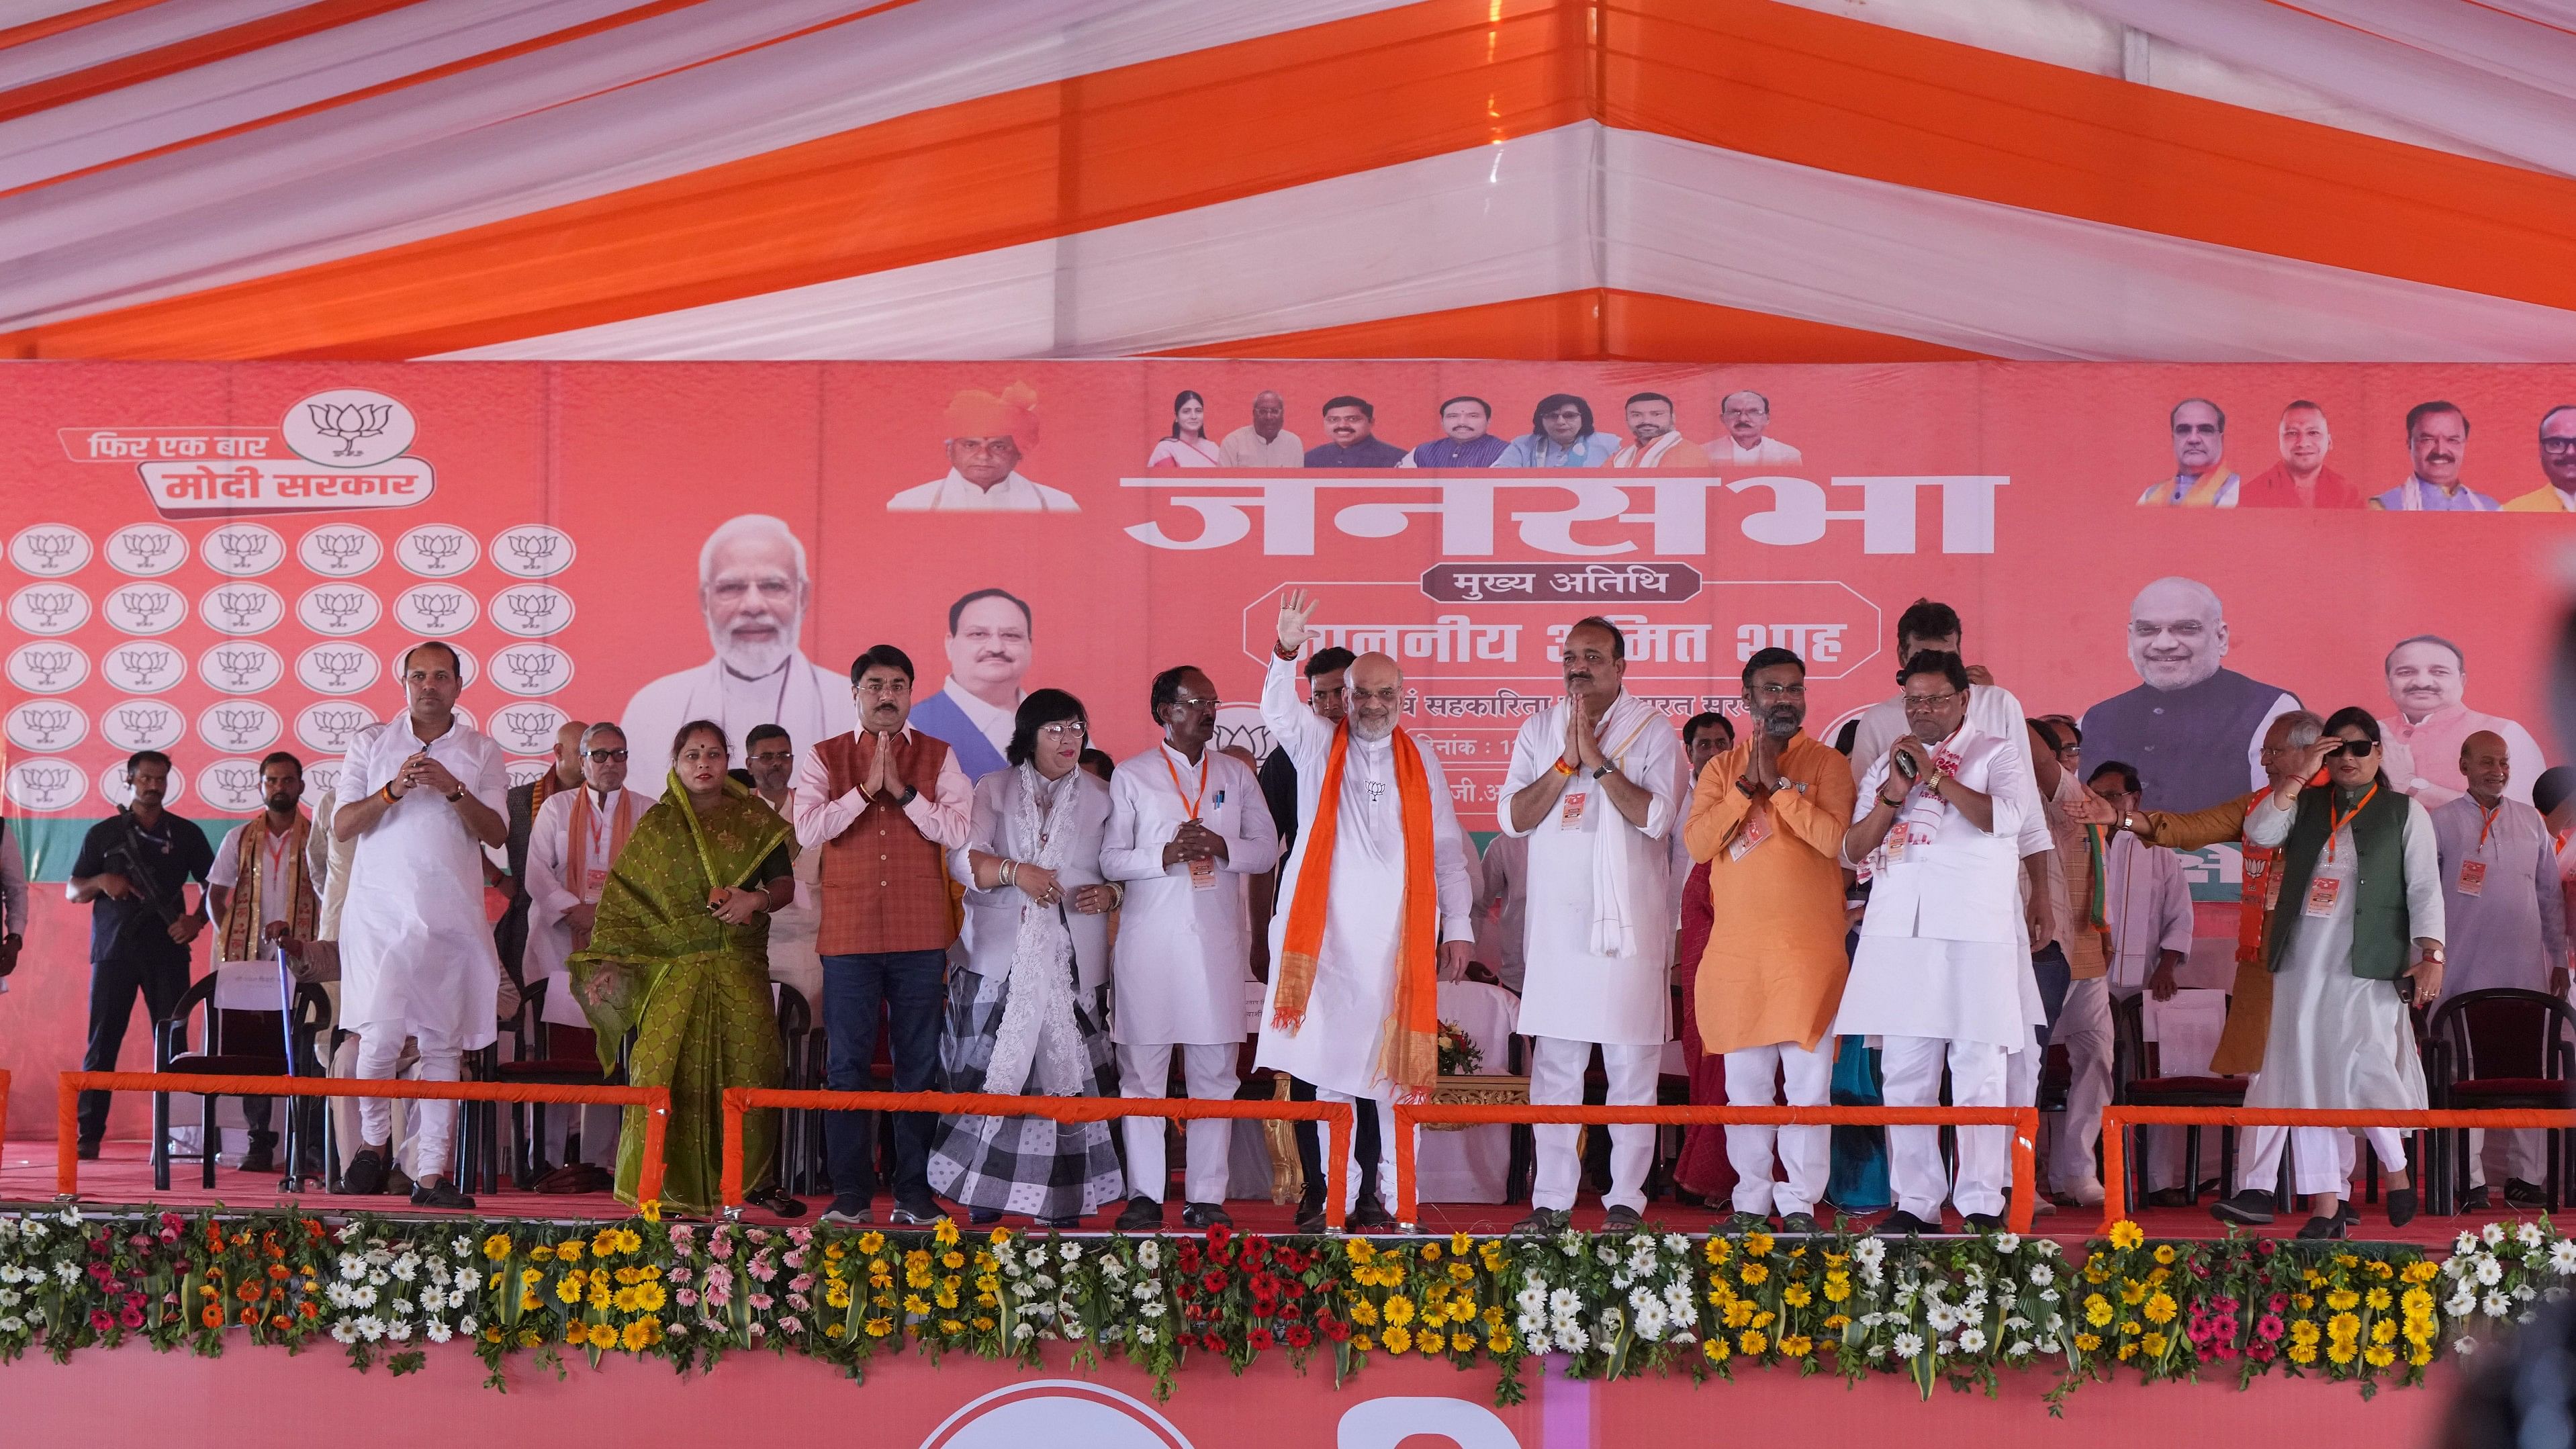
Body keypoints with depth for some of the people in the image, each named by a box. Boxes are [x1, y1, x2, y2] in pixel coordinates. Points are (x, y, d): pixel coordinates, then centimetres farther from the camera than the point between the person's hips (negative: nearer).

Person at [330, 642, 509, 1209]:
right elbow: (343, 826, 3)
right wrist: (393, 790, -12)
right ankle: (374, 1139, 11)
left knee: (444, 1045, 0)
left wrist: (454, 790, -13)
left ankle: (431, 1174, 3)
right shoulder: (373, 747, 11)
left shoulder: (482, 753, 11)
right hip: (382, 912, -1)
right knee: (381, 1034, -15)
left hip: (453, 916, 1)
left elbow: (496, 833, 2)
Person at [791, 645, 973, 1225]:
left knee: (919, 1066, 4)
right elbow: (808, 830, -7)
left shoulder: (939, 758, 7)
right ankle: (850, 1192, 8)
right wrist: (866, 788, -12)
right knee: (846, 1065, 1)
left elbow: (958, 831, -5)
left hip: (920, 935, 0)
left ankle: (915, 1191, 11)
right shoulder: (824, 759, 7)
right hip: (848, 936, 0)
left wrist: (903, 790, -12)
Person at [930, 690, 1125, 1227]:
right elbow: (963, 856, 0)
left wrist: (1111, 893, -7)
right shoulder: (994, 790, 10)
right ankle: (984, 1195, 1)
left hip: (1073, 960, 1)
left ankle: (1062, 1201, -1)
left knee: (1066, 1068, -5)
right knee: (995, 1068, -6)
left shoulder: (1100, 797, 13)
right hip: (1003, 956, -1)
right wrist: (1015, 871, -16)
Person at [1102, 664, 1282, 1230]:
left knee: (1215, 1073, 1)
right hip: (1149, 943, -2)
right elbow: (1110, 860, 2)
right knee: (1142, 1071, -1)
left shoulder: (1237, 774, 13)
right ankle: (1144, 1195, 6)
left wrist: (1224, 849, -10)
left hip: (1217, 941, 2)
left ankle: (1206, 1197, 6)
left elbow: (1268, 848, 9)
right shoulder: (1131, 776, 6)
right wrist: (1166, 854, -15)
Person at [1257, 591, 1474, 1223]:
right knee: (1328, 1063, -3)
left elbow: (1446, 850, 13)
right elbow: (1278, 712, -12)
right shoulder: (1317, 745, 8)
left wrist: (1457, 927, 7)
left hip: (1399, 934, 1)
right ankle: (1338, 1194, 2)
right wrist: (1287, 652, -30)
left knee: (1398, 1064, 1)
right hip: (1328, 931, -1)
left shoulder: (1420, 760, 12)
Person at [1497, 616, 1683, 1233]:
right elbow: (1513, 817, 3)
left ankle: (1625, 1199, 4)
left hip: (1628, 921, -3)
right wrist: (1566, 763, -8)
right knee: (1553, 1067, 2)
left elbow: (1657, 816, -11)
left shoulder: (1652, 730, 1)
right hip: (1557, 921, 3)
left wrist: (1597, 759, -15)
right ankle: (1551, 1200, 6)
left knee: (1631, 1066, -2)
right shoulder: (1539, 729, 12)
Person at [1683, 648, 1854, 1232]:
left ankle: (1800, 1204, 1)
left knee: (1808, 1078, -4)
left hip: (1809, 944, -2)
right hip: (1736, 945, 3)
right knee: (1745, 1081, 5)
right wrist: (1747, 785, -8)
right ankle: (1752, 1201, 12)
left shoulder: (1826, 763, 5)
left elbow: (1832, 836, -11)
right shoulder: (1722, 768, 12)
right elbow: (1698, 842, -1)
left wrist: (1777, 783, -11)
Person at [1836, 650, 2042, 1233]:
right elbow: (1854, 847, 11)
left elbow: (2005, 818, -11)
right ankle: (1915, 1202, 5)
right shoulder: (1887, 763, 18)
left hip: (1975, 933, -4)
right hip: (1898, 933, 4)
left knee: (1978, 1072, -5)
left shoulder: (1995, 754, 7)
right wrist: (1894, 793, -4)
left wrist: (1936, 776, -11)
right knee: (1905, 1075, 2)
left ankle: (1980, 1202, -2)